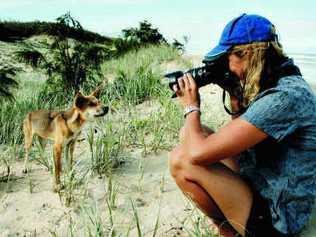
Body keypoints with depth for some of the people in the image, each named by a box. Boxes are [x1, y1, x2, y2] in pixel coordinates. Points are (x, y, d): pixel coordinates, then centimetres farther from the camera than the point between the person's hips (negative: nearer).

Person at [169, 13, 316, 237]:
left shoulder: (285, 97, -29)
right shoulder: (279, 82, 1)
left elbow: (198, 153, -31)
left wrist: (191, 107, -12)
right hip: (262, 185, 9)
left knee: (181, 159, -19)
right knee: (190, 135, 6)